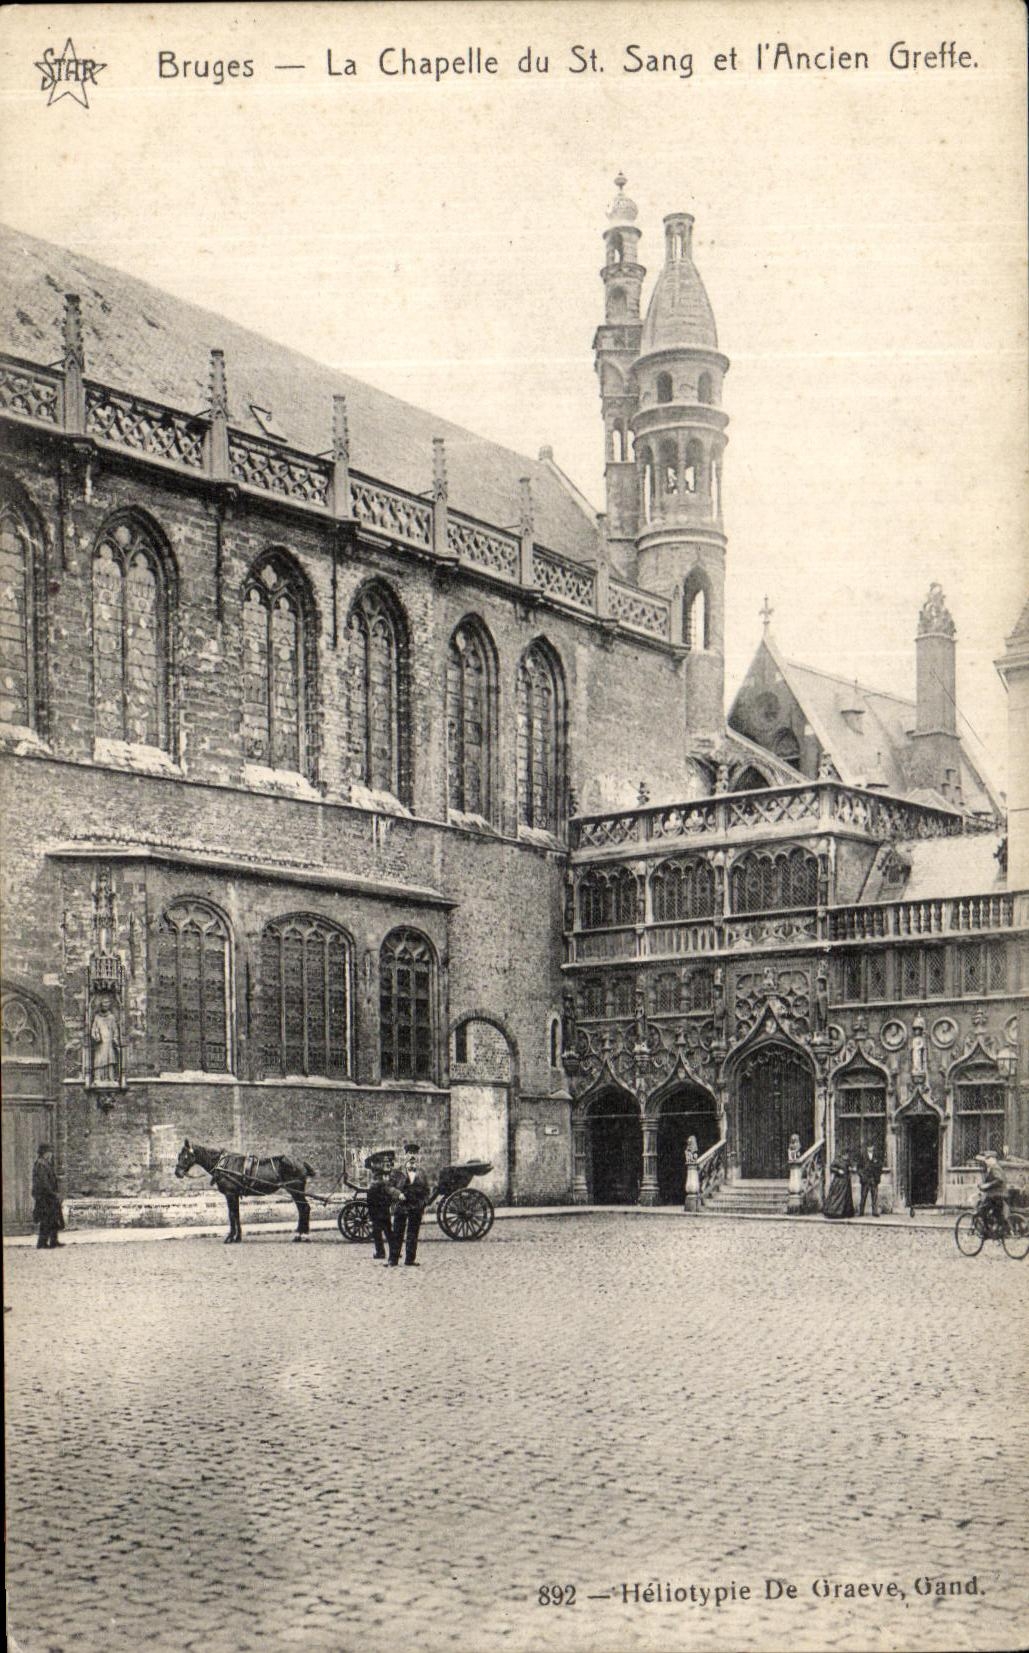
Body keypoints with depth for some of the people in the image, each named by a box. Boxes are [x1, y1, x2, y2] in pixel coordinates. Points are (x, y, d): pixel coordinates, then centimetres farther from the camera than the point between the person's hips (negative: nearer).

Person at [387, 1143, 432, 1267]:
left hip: (416, 1207, 2)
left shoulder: (422, 1173, 8)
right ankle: (393, 1261, 3)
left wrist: (424, 1203, 0)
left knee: (412, 1235, 4)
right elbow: (390, 1186, 3)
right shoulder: (399, 1171, 1)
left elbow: (427, 1191, 14)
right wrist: (398, 1193, -14)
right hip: (401, 1206, -2)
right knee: (397, 1234, -1)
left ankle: (410, 1261, 10)